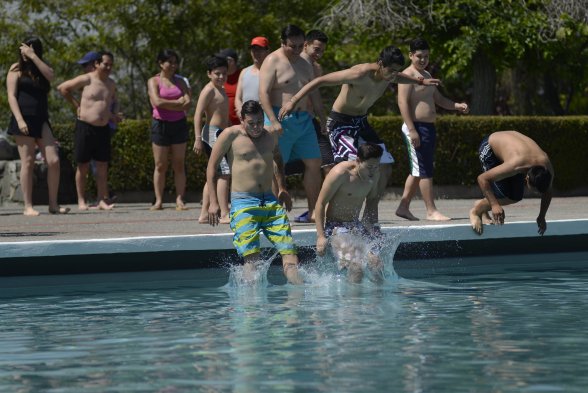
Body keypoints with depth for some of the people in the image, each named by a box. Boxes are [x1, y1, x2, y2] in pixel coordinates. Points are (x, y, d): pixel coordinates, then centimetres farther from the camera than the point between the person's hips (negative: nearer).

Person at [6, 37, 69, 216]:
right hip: (24, 120, -4)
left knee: (54, 161, -6)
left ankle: (53, 204, 1)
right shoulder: (17, 69, 4)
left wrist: (33, 56, -12)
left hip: (41, 120, 4)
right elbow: (11, 96, -4)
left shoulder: (42, 68, 16)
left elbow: (50, 75, -9)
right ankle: (28, 206, -2)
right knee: (28, 163, -6)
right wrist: (19, 119, -16)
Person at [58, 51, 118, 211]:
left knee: (103, 166, 2)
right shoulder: (86, 80, -6)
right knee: (83, 166, 1)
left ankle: (103, 200, 3)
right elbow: (62, 88, 0)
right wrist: (76, 104, -1)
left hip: (103, 129, 5)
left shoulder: (111, 84, 12)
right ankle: (81, 201, 5)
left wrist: (113, 113, 11)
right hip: (85, 127, -5)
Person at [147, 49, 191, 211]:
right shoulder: (153, 81, 2)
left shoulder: (180, 82, 11)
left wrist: (167, 104, -11)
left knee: (179, 165, 0)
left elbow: (188, 103, -1)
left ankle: (179, 200, 1)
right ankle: (158, 201, 3)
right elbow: (158, 102, -14)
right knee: (160, 165, -1)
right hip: (161, 124, -3)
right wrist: (178, 102, -7)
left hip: (179, 124, 3)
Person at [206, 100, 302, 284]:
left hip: (270, 201, 4)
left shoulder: (271, 136, 13)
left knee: (288, 248, -9)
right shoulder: (231, 135, 0)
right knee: (252, 256, -16)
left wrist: (282, 189, 26)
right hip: (243, 203, -4)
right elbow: (212, 167, 3)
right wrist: (213, 202, -4)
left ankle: (298, 285, -13)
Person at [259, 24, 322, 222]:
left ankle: (314, 210, 10)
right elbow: (264, 93, -16)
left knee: (314, 163, 5)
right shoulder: (273, 62, -7)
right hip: (281, 121, -8)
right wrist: (273, 120, -24)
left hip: (304, 120, 8)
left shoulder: (305, 64, 17)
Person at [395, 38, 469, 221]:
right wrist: (412, 130, -24)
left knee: (418, 171, 12)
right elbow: (403, 102, -18)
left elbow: (439, 99, 27)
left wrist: (457, 106, 9)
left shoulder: (426, 75, 20)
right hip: (416, 128, -10)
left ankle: (403, 207, 18)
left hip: (428, 128, 10)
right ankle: (431, 211, -7)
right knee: (424, 171, -9)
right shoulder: (408, 75, -9)